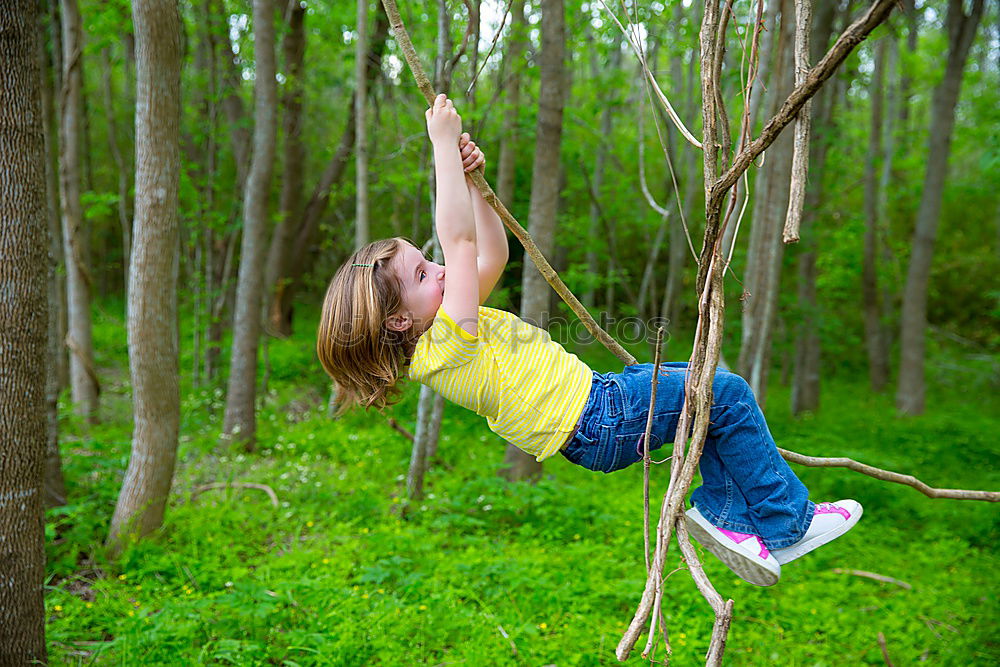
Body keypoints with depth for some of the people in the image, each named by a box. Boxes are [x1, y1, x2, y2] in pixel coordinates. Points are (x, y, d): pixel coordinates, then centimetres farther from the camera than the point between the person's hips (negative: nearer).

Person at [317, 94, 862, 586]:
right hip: (600, 423, -11)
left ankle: (725, 511, 15)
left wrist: (468, 177, 2)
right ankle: (789, 521, 9)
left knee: (711, 379, 17)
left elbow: (494, 254, 12)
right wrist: (444, 144, -22)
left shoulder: (428, 338, 7)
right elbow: (459, 239, -29)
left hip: (596, 398, 11)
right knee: (727, 393, -7)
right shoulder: (444, 343, -22)